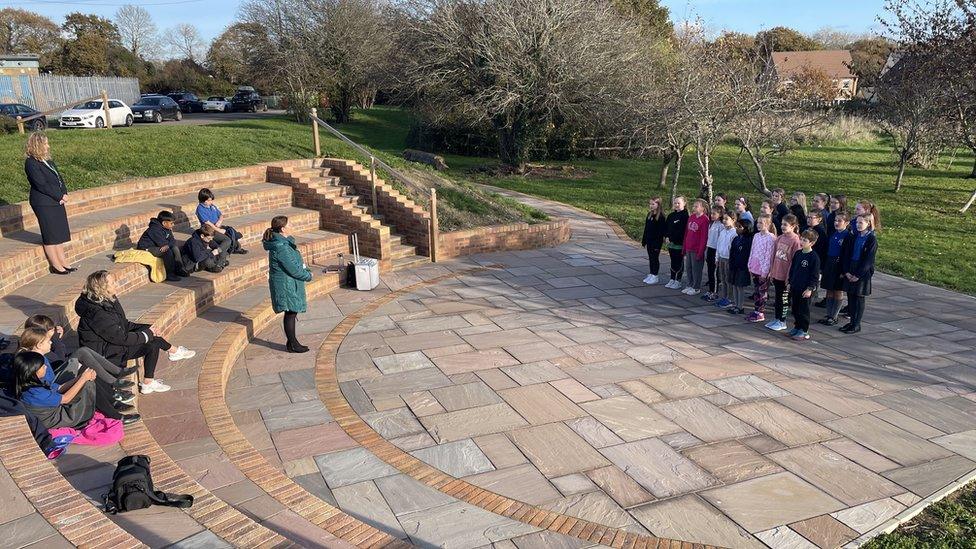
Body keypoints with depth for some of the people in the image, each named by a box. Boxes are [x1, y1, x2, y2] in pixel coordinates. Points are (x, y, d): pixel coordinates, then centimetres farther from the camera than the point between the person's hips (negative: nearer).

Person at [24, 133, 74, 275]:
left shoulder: (47, 160, 13)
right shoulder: (31, 163, -13)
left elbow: (59, 178, 14)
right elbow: (42, 185, -18)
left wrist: (64, 194, -2)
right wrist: (60, 197, -14)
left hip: (57, 201, 8)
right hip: (43, 203, -8)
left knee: (59, 233, 12)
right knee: (50, 235, -1)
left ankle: (63, 262, 19)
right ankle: (55, 265, 7)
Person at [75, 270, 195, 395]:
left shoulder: (108, 300, -1)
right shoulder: (97, 313, -30)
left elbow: (124, 324, 10)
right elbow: (121, 338, -25)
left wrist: (146, 328, -1)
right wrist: (146, 334, -14)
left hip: (111, 341, 9)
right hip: (103, 353, -9)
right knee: (152, 345, -13)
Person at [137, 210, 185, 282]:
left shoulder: (167, 229, 4)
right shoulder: (155, 230, -24)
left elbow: (173, 240, -4)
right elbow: (162, 243, -29)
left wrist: (167, 245, -22)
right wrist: (170, 244, -13)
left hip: (157, 246, 10)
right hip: (146, 249, -10)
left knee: (175, 248, -1)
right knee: (167, 251, -30)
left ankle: (178, 269, 4)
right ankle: (169, 274, -23)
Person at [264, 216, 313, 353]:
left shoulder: (285, 242, 8)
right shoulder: (280, 247, -24)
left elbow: (297, 261, 15)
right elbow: (293, 269, -22)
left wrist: (306, 270, 3)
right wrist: (308, 275, -8)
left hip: (290, 284, 10)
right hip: (286, 285, -10)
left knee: (291, 313, 16)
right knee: (290, 313, 0)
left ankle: (292, 342, 26)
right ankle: (293, 345, 11)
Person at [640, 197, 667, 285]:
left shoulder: (660, 216, -13)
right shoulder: (649, 215, 10)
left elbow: (661, 230, -15)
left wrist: (658, 243, -19)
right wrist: (644, 240, 13)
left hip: (656, 241, -7)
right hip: (649, 241, 7)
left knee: (655, 258, 1)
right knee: (650, 258, 13)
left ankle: (655, 276, 9)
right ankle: (650, 275, 22)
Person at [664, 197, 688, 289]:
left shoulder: (685, 216, -11)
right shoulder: (671, 215, 12)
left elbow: (682, 231, -16)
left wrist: (672, 239, -16)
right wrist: (667, 237, -2)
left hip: (680, 244, -7)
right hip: (671, 243, 7)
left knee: (679, 262, 2)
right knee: (673, 262, 14)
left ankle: (678, 281, 10)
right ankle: (672, 280, 22)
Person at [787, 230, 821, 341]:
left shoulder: (814, 257, -14)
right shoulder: (797, 254, 7)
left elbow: (815, 275, -13)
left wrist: (810, 289, -15)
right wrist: (790, 283, 15)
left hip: (805, 290, -7)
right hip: (795, 287, 7)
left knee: (804, 310, 1)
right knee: (795, 309, 14)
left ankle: (804, 331, 11)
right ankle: (797, 327, 27)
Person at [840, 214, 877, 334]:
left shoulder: (872, 239, -10)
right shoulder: (855, 237, 7)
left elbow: (868, 260, -14)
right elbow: (848, 254, 7)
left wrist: (858, 275, -15)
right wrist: (846, 271, -3)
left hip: (863, 273, -6)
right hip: (850, 271, 6)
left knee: (859, 298, 2)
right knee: (850, 296, 9)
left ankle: (856, 324, 10)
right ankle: (852, 321, 20)